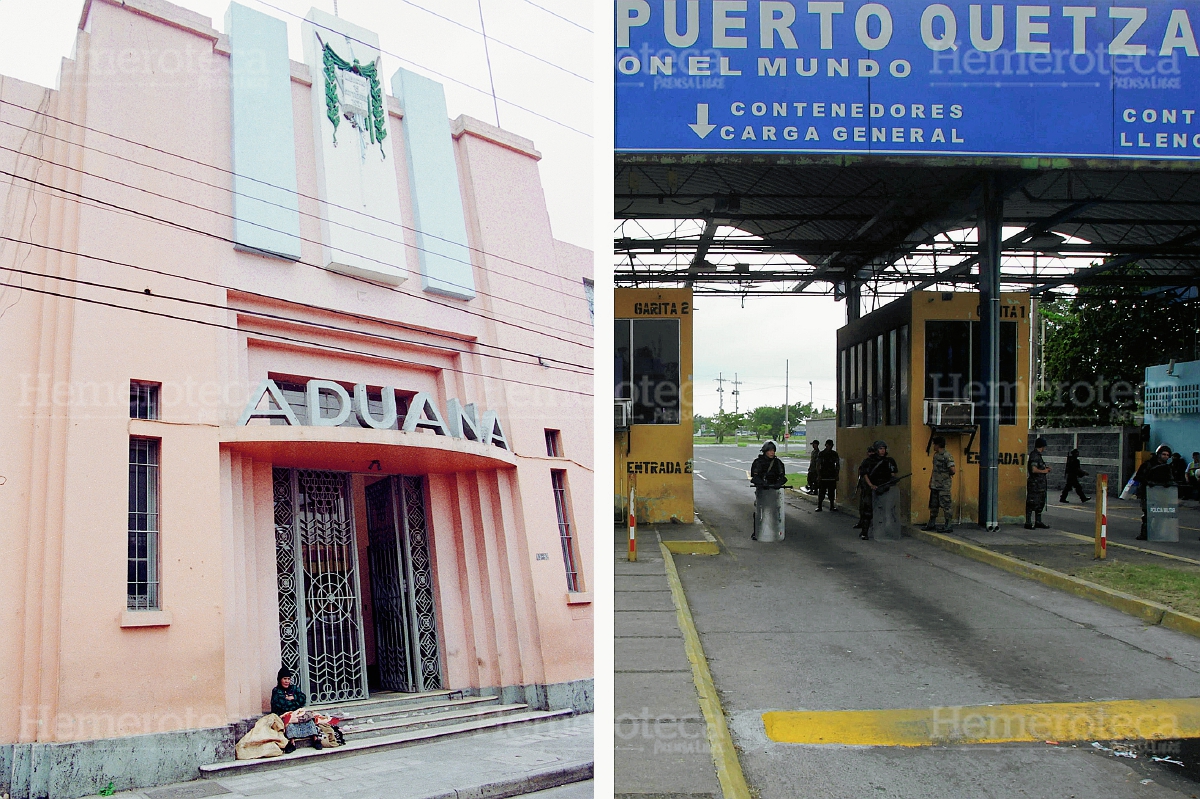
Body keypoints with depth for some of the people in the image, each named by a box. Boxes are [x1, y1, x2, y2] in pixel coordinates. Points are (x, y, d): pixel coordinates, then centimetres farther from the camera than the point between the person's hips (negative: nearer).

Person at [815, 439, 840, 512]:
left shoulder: (835, 454, 7)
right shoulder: (821, 454, -1)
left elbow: (837, 465, 12)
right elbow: (818, 465, -1)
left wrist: (837, 474, 4)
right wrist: (819, 475, -8)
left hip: (832, 476, 2)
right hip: (823, 476, -2)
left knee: (832, 492, 6)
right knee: (821, 492, -3)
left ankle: (832, 506, 14)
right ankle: (819, 506, 2)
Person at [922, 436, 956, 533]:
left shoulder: (947, 456, -15)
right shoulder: (935, 455, 13)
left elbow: (952, 470, -20)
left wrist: (948, 475, -1)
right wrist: (930, 481, 19)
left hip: (944, 486, -9)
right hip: (935, 485, 9)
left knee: (945, 506, -4)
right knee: (933, 505, 14)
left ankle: (948, 526, 1)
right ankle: (932, 524, 24)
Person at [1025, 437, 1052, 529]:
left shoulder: (1038, 455, 16)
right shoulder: (1034, 455, -16)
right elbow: (1034, 470, -23)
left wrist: (1045, 468, 14)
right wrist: (1044, 471, -10)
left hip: (1040, 484, 11)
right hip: (1035, 483, -11)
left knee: (1041, 503, 15)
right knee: (1032, 504, -7)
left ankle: (1038, 522, 23)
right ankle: (1028, 523, -4)